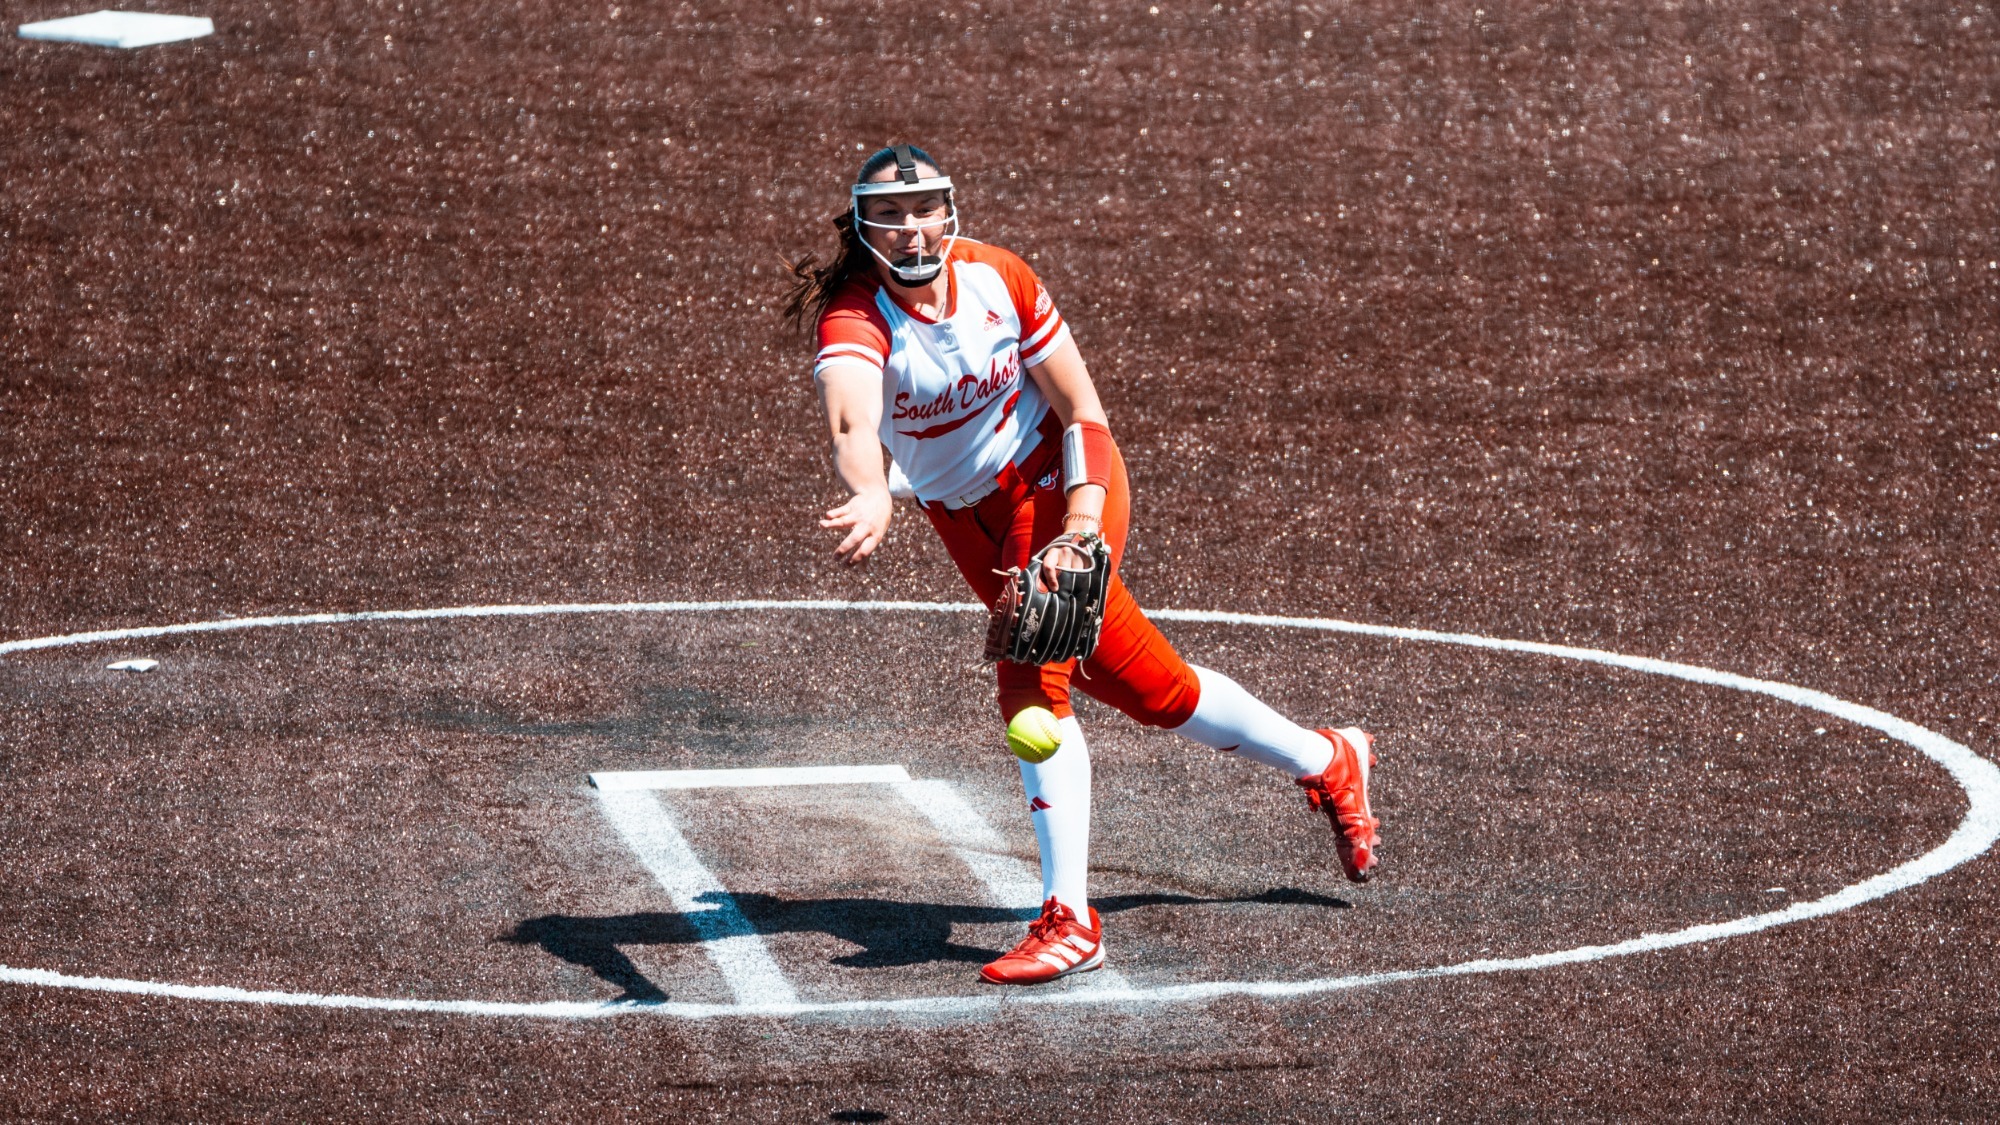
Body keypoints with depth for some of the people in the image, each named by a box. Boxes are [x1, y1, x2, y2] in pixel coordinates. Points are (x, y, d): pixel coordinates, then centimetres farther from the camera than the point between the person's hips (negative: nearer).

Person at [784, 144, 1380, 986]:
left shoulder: (996, 278, -18)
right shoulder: (855, 318, -22)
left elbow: (1081, 410, -10)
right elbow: (852, 422, -45)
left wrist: (1080, 527, -24)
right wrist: (871, 497, -67)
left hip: (1055, 481, -2)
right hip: (967, 519, 2)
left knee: (1032, 679, -21)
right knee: (1141, 684, 9)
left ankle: (1069, 922, -17)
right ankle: (1325, 762, 29)